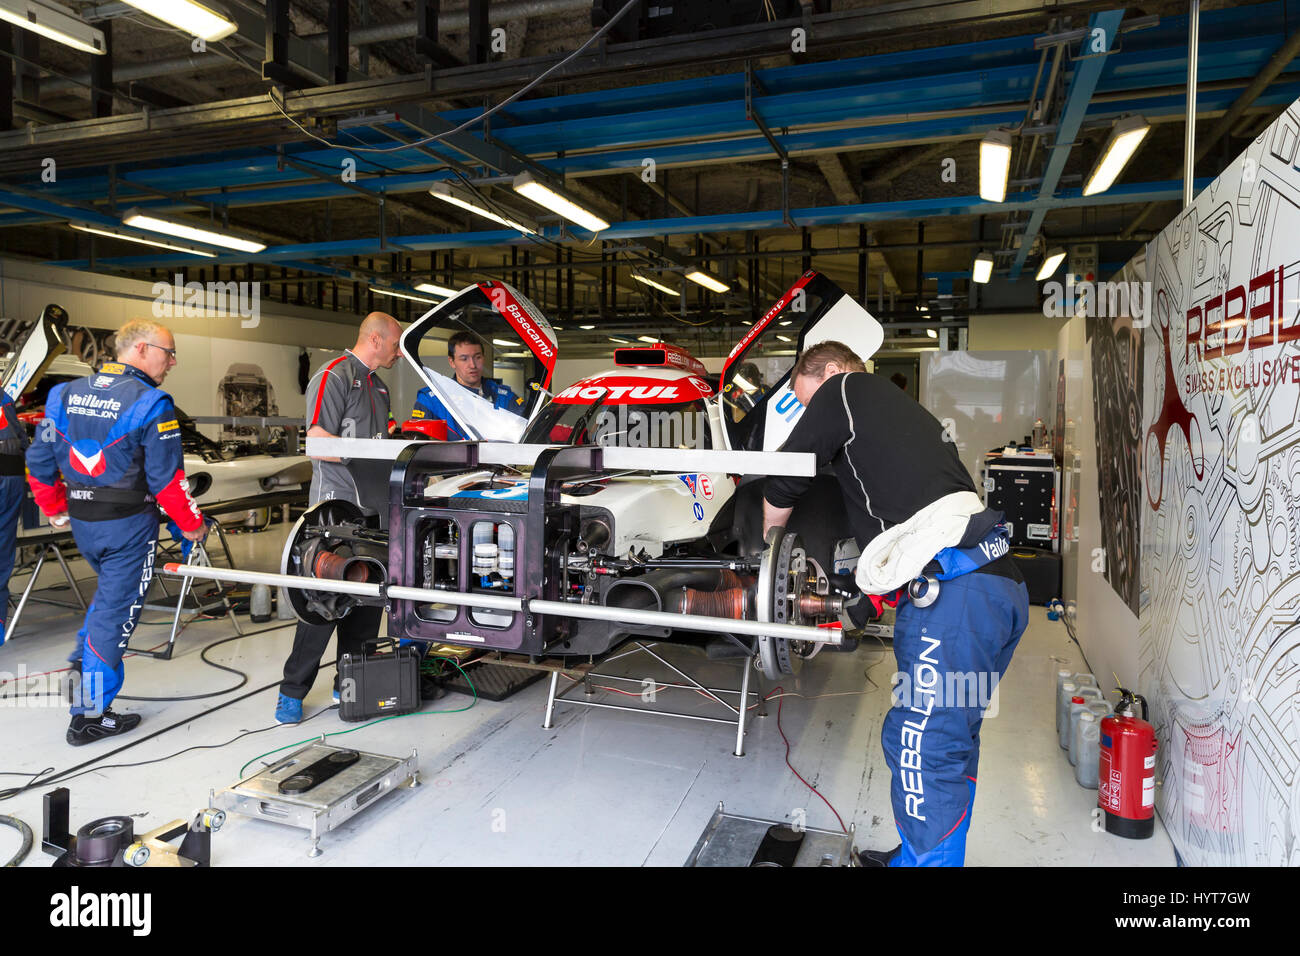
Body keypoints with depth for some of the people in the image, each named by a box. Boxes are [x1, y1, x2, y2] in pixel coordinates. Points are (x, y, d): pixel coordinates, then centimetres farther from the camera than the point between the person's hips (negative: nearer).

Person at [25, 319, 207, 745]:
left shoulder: (66, 394, 5)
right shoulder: (149, 402, -16)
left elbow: (40, 461, 10)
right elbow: (166, 477, -16)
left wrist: (56, 510, 24)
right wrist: (193, 524, -3)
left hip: (81, 522, 7)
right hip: (128, 523, -7)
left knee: (111, 589, 30)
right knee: (115, 610, 2)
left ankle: (82, 664, 24)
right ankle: (89, 715, 9)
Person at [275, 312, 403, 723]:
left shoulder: (377, 386, 21)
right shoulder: (332, 377, -8)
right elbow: (319, 444, -17)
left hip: (375, 512, 9)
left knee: (368, 598, 10)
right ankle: (292, 691, 6)